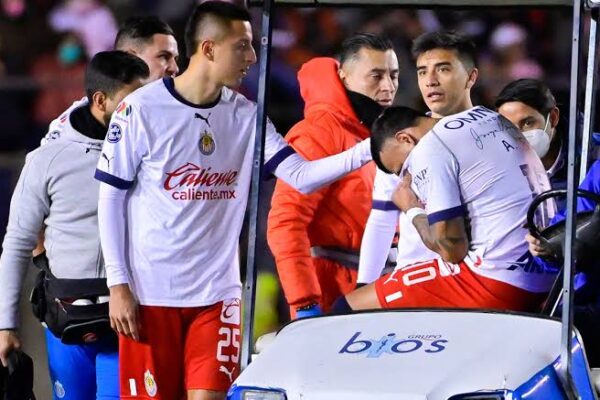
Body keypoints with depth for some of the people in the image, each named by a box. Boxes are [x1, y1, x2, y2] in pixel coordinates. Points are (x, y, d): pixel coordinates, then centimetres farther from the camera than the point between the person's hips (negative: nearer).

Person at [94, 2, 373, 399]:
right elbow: (111, 199, -3)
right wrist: (117, 284, -7)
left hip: (216, 292, 3)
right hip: (149, 292, -3)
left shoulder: (245, 114, 5)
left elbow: (301, 176, -1)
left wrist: (369, 149, -14)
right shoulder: (142, 109, -8)